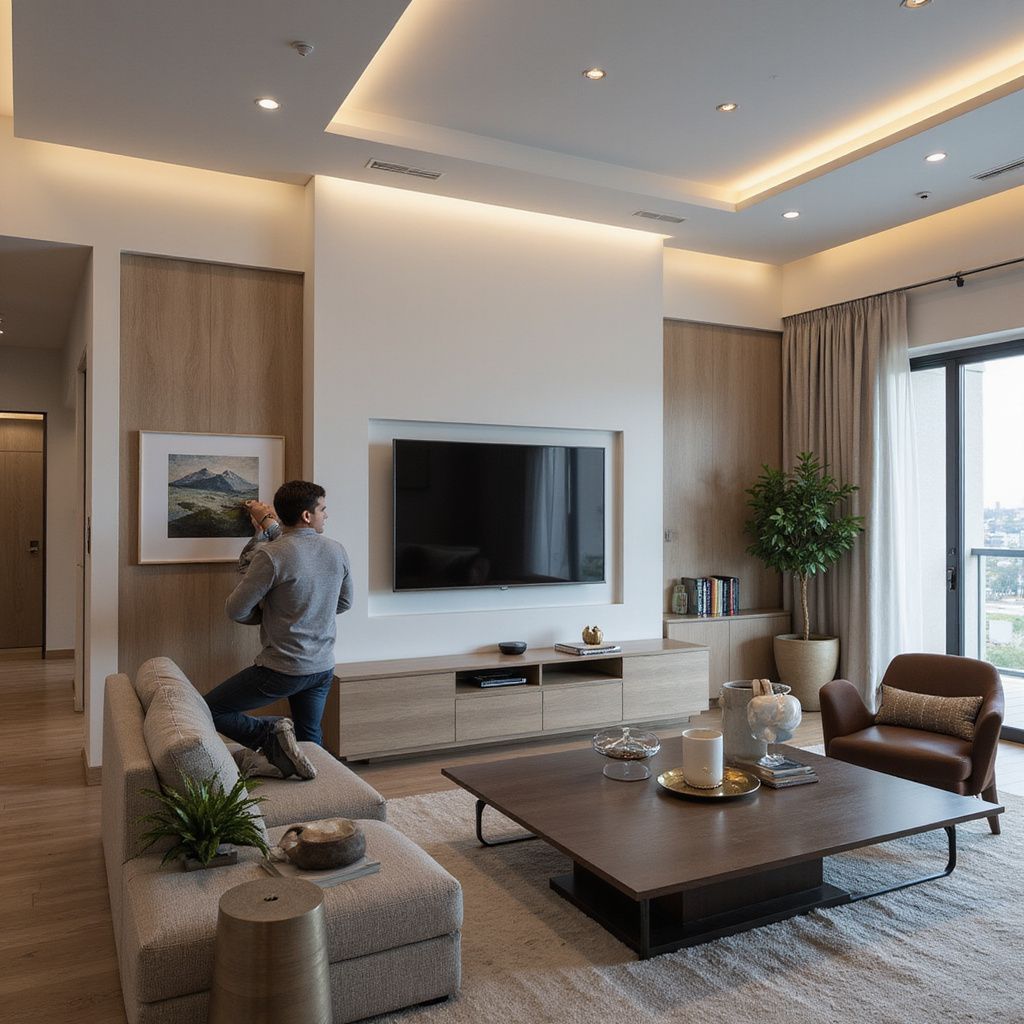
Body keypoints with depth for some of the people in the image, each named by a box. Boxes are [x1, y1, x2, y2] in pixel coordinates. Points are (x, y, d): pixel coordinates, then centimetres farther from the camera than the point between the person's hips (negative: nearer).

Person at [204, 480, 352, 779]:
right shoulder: (337, 551, -1)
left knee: (209, 710, 5)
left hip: (282, 670, -6)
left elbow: (235, 610, -12)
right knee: (310, 738, 22)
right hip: (323, 668, 6)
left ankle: (271, 732, -11)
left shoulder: (272, 555, -18)